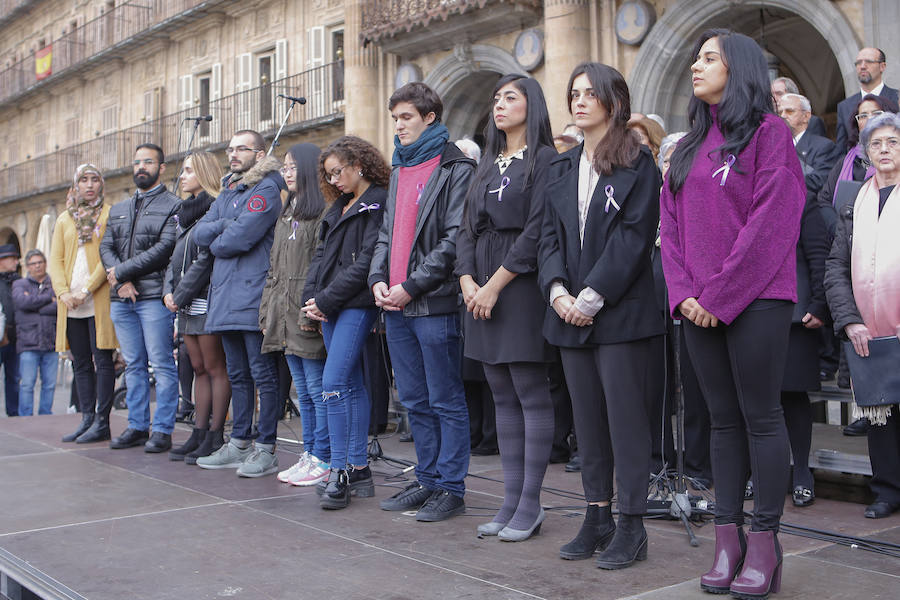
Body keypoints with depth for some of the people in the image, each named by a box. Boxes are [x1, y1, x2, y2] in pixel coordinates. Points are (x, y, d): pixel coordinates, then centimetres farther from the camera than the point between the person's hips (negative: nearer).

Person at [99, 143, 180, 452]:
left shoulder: (173, 206, 0)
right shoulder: (118, 210, 21)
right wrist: (121, 282, -7)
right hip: (121, 299, 6)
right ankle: (137, 427, 17)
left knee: (162, 364, -4)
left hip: (154, 296, -6)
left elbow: (164, 248, -11)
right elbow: (106, 247, 11)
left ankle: (162, 430, 1)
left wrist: (121, 271, -10)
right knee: (133, 365, 10)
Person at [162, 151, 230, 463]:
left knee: (215, 369, -3)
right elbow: (176, 259, 18)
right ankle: (199, 434, 17)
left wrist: (181, 295, -13)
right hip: (187, 306, 9)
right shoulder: (186, 214, 19)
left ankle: (215, 437, 2)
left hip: (206, 301, -9)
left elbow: (206, 260, -16)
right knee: (199, 369, 12)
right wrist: (169, 291, 3)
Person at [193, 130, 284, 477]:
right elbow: (200, 232, 11)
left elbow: (240, 238, -17)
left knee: (264, 375, -4)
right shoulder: (228, 191, 22)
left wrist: (216, 244, 2)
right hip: (225, 296, 9)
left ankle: (266, 450, 1)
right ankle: (239, 445, 21)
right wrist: (226, 226, -6)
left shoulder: (267, 188, -7)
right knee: (237, 375, 13)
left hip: (253, 295, -9)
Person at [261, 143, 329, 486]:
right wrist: (267, 313, 16)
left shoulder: (324, 213, -8)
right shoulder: (285, 217, 21)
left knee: (318, 390, -4)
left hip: (309, 318, -9)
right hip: (284, 318, 9)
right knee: (303, 392, 13)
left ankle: (323, 460, 3)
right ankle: (308, 455, 20)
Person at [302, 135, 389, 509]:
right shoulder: (340, 206, 21)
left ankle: (340, 472, -8)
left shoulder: (379, 202, -7)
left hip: (356, 305, -9)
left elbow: (365, 261, -15)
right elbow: (322, 253, 17)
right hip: (329, 307, 9)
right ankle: (358, 470, 14)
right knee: (351, 384, 9)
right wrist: (311, 296, 1)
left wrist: (326, 299, -14)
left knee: (333, 382, -14)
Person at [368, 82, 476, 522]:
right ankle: (428, 481, 24)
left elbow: (454, 239, -13)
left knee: (446, 401, 0)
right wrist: (378, 278, 5)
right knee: (415, 401, 14)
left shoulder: (456, 169, -5)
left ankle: (451, 489, 8)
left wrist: (412, 286, -15)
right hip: (395, 305, 8)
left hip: (434, 304, -8)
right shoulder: (400, 170, 20)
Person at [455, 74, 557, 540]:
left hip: (520, 287, -7)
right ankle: (511, 500, 15)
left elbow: (536, 231, -13)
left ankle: (530, 503, 4)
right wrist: (467, 281, -2)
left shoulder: (544, 160, -3)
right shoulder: (488, 165, 19)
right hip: (482, 289, 7)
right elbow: (467, 228, 14)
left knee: (531, 394, -3)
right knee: (503, 397, 8)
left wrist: (494, 285, -14)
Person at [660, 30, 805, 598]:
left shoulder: (768, 131, -2)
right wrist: (683, 293, -2)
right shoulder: (689, 147, 17)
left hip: (754, 299, -6)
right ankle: (729, 537, 15)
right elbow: (672, 225, 13)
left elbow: (770, 221, -12)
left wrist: (720, 295, -14)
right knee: (724, 419, 9)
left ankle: (765, 542, 6)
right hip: (701, 308, 6)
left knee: (761, 417, -2)